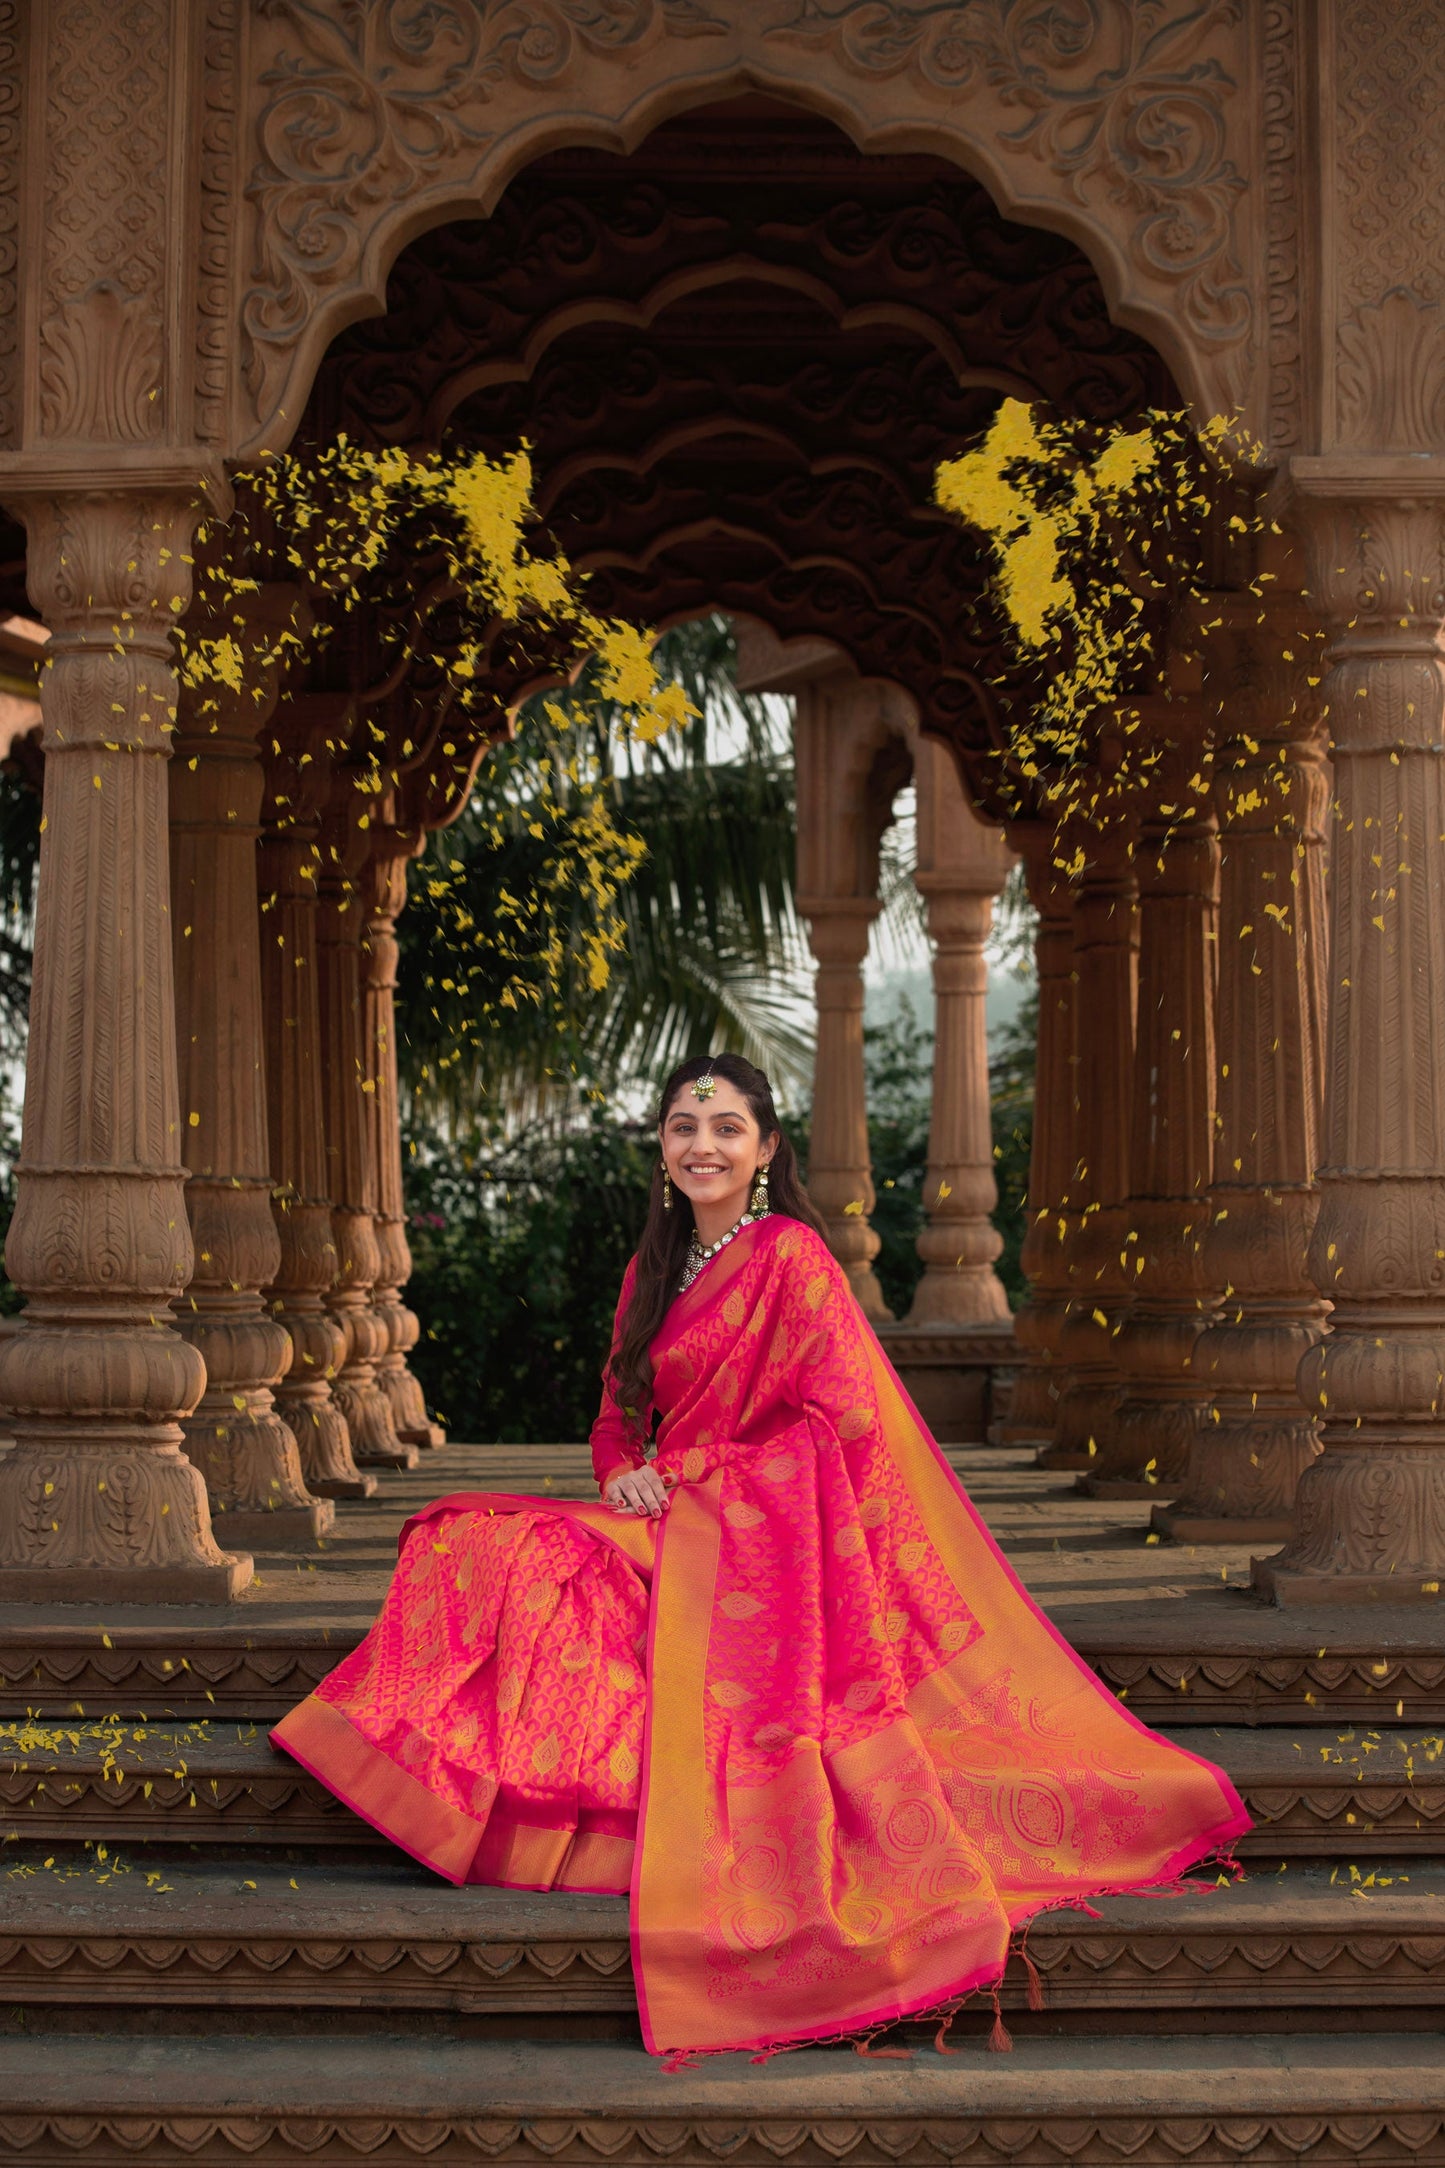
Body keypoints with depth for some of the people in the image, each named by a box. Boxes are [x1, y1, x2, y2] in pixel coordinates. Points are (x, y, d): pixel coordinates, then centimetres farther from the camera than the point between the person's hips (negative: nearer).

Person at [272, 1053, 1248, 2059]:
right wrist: (626, 1472, -2)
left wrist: (686, 1475, -10)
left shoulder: (791, 1258, -7)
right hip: (665, 1527, 8)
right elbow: (619, 1416, 23)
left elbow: (842, 1420, -14)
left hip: (759, 1543, -8)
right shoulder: (654, 1272, 18)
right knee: (474, 1543, -15)